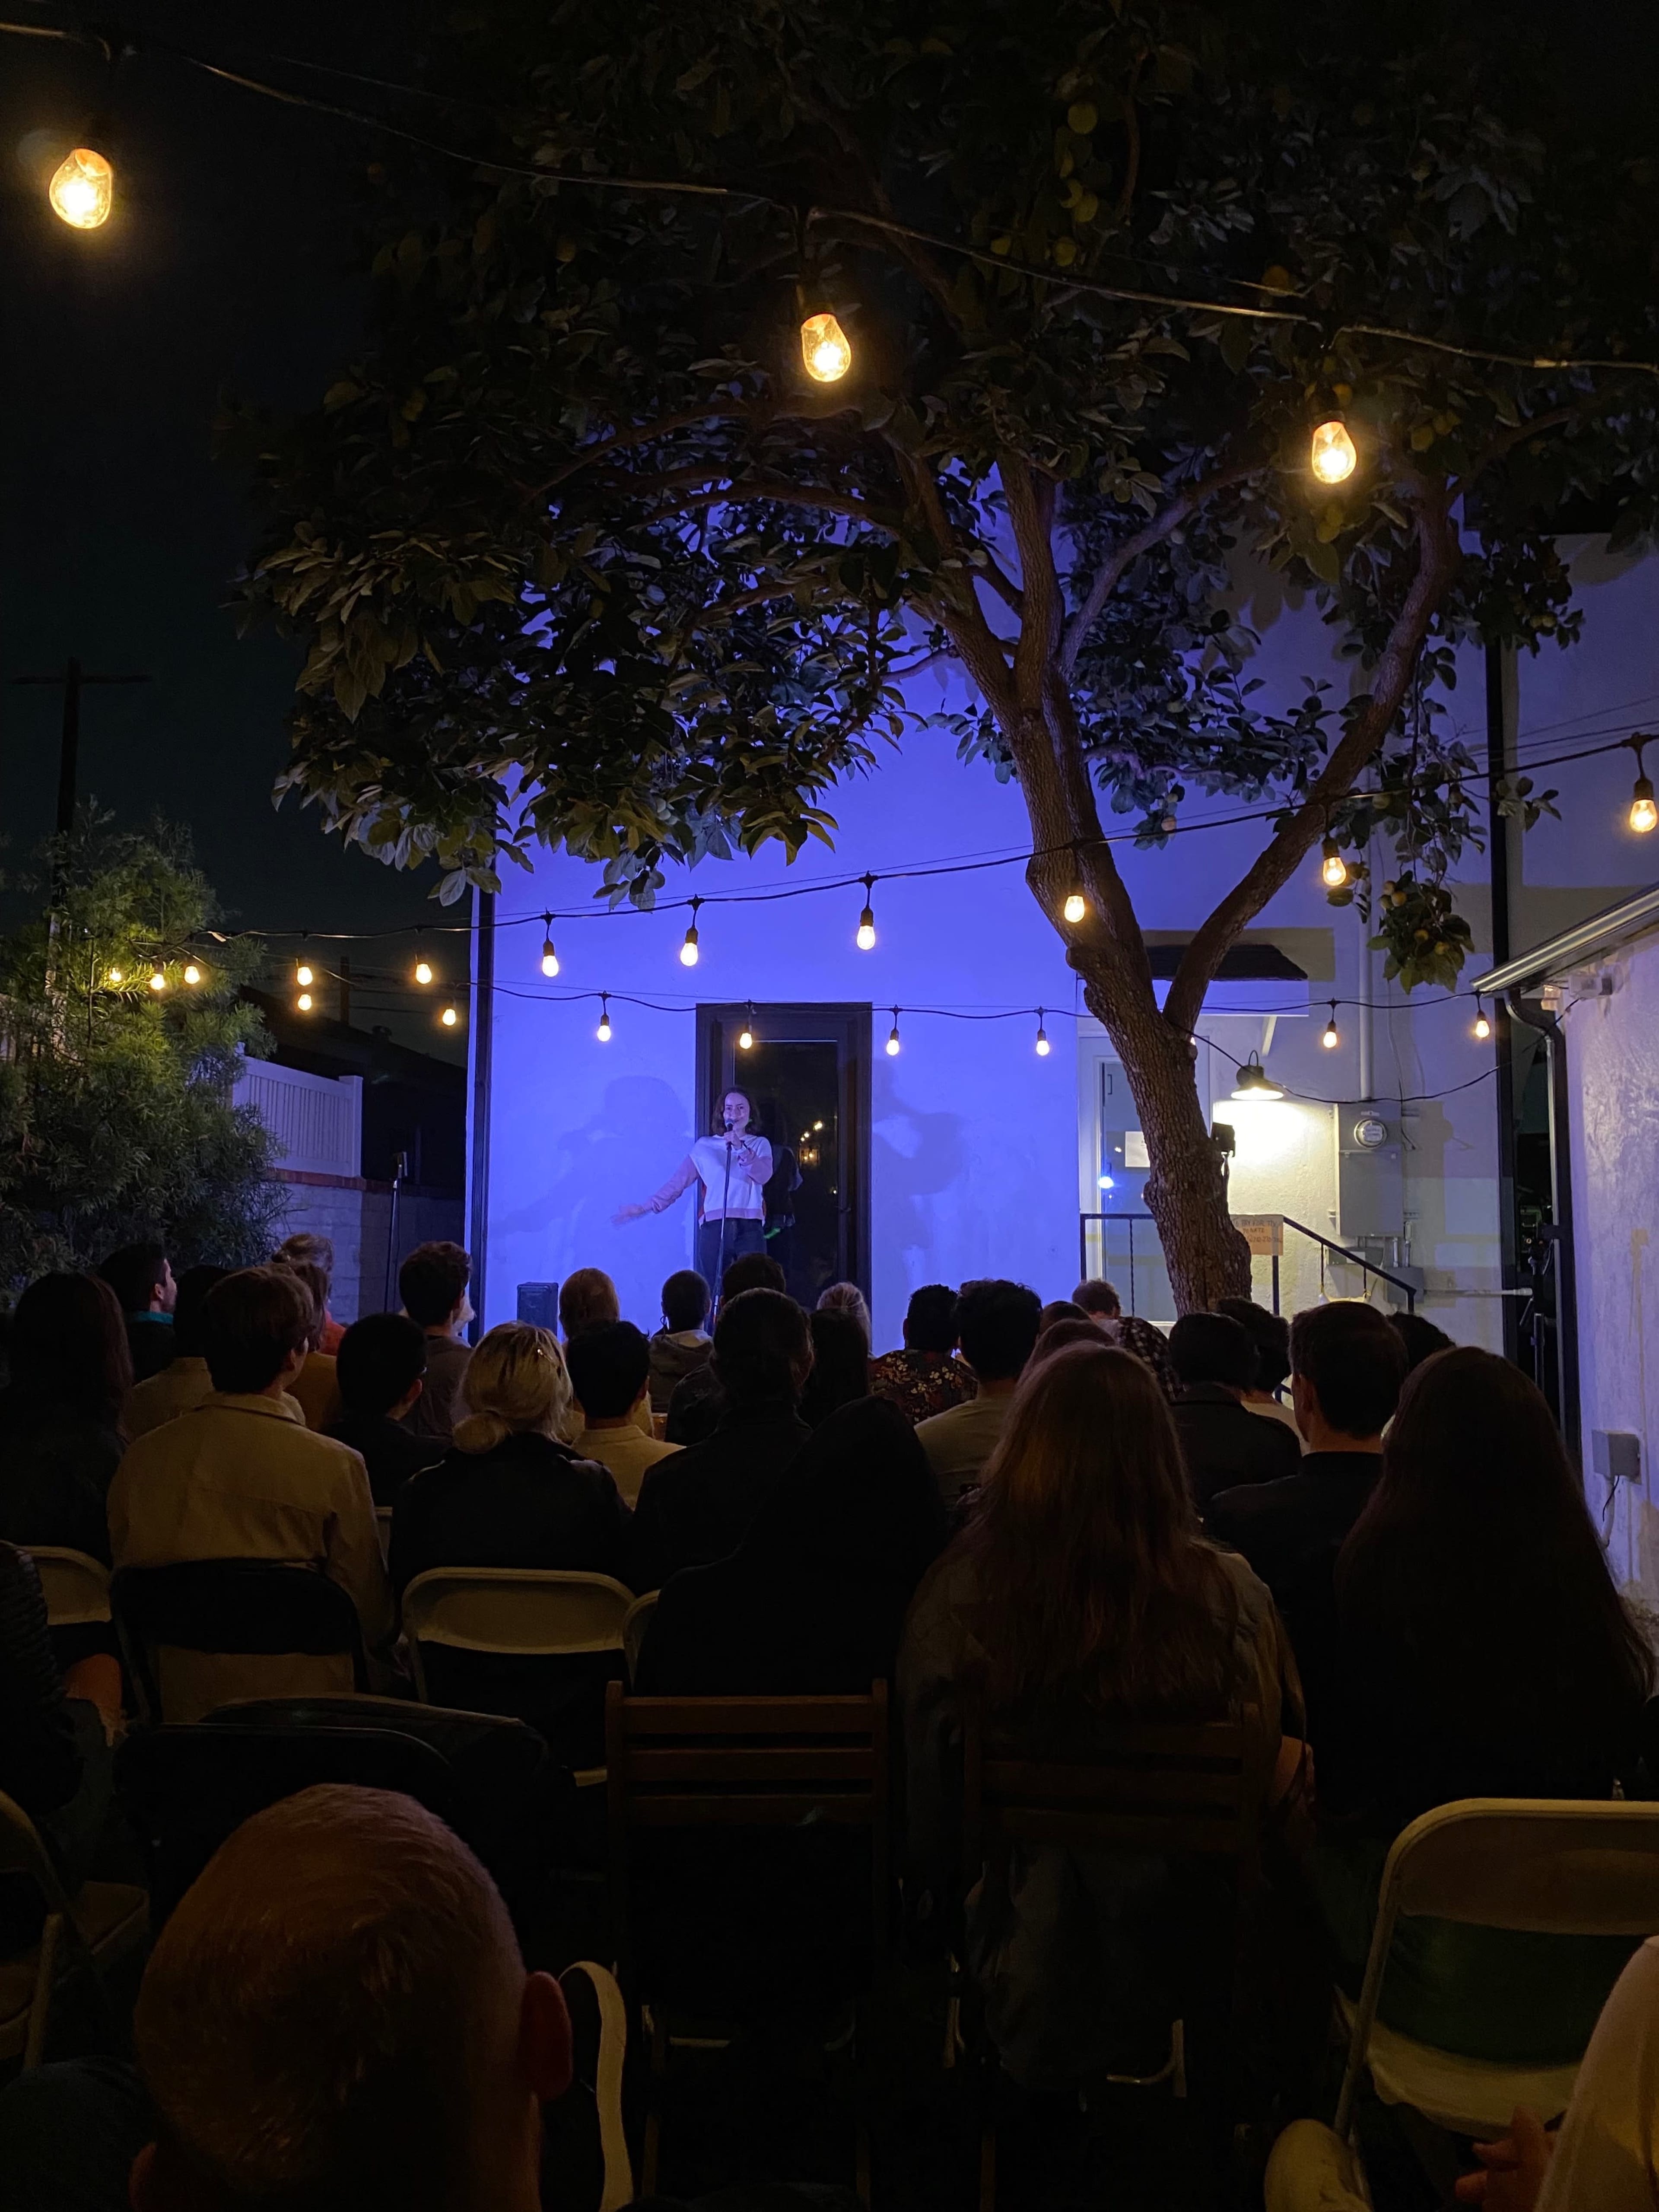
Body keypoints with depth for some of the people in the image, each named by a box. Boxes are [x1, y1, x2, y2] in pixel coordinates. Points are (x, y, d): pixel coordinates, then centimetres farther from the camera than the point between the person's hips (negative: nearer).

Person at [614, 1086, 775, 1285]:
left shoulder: (760, 1145, 12)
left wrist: (740, 1148, -17)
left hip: (750, 1229, 0)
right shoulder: (705, 1146, 11)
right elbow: (678, 1182, 11)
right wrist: (646, 1207, 7)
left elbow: (764, 1176, -6)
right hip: (714, 1227, 0)